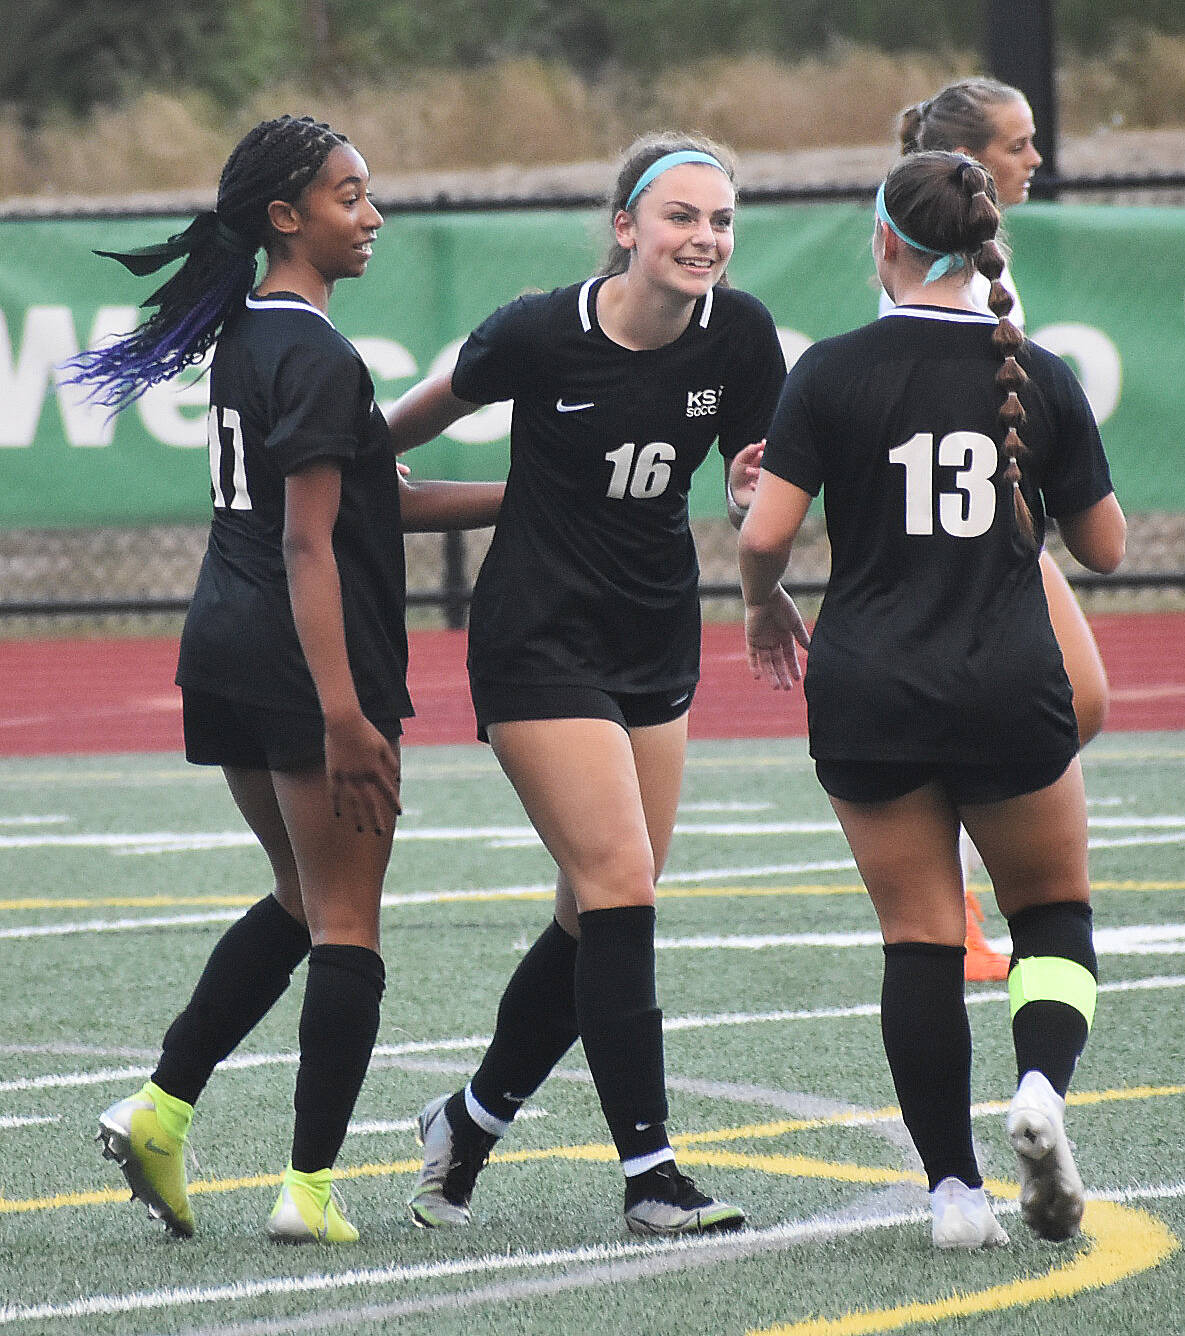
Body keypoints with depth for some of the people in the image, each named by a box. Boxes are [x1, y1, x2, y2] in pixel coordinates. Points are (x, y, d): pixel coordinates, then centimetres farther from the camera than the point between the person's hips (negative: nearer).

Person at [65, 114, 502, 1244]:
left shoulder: (244, 336, 14)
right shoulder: (317, 357, -15)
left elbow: (372, 500, 15)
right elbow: (308, 543, -20)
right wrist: (344, 715, -23)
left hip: (225, 652, 9)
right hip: (305, 661, -9)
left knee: (302, 901, 22)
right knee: (344, 925, 0)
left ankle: (160, 1107, 14)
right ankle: (309, 1187, 1)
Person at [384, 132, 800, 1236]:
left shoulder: (738, 332, -6)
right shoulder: (543, 334, -17)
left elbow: (757, 479, 4)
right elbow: (436, 406, 2)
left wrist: (763, 483, -18)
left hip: (657, 643, 6)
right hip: (539, 638, -6)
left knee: (600, 915, 9)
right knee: (621, 892, -13)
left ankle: (470, 1121, 28)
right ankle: (648, 1174, -9)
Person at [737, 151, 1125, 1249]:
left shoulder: (834, 372, -6)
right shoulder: (1039, 377, -1)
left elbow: (763, 534, -10)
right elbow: (1104, 547, 7)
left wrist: (764, 608, 11)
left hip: (866, 700, 0)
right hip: (1011, 693, 0)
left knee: (917, 939, 8)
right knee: (1054, 911, 17)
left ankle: (953, 1187, 3)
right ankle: (1040, 1085, -10)